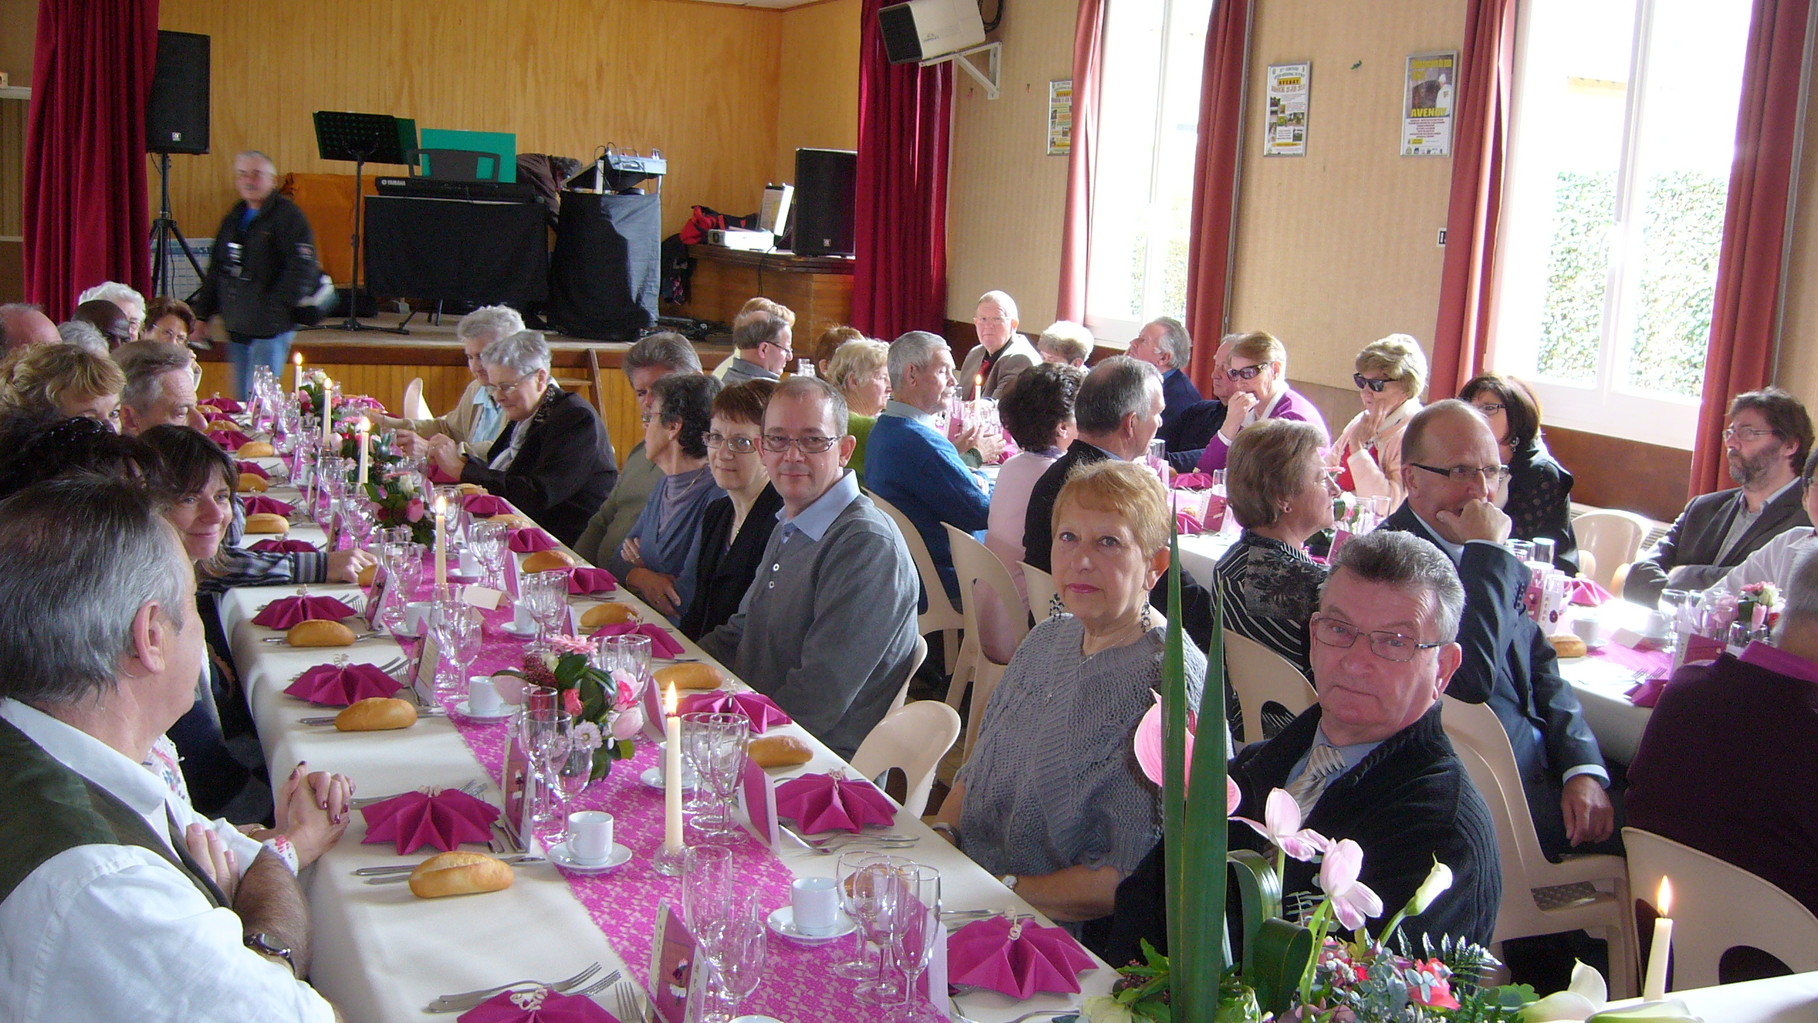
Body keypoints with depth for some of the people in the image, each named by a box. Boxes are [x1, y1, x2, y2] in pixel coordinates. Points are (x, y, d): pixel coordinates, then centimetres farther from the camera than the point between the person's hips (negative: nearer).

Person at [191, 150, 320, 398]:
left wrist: (274, 310, -20)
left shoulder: (289, 217, -7)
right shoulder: (234, 218, 18)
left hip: (270, 330, -8)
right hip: (236, 328, 8)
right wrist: (202, 315, 18)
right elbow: (215, 270, 23)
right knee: (242, 402, 11)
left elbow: (302, 269, -16)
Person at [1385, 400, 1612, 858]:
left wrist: (1584, 769, -2)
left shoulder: (1483, 557, 10)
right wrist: (1488, 553, -22)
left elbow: (1540, 666, 13)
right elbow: (1470, 680, -27)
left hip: (1540, 760, 8)